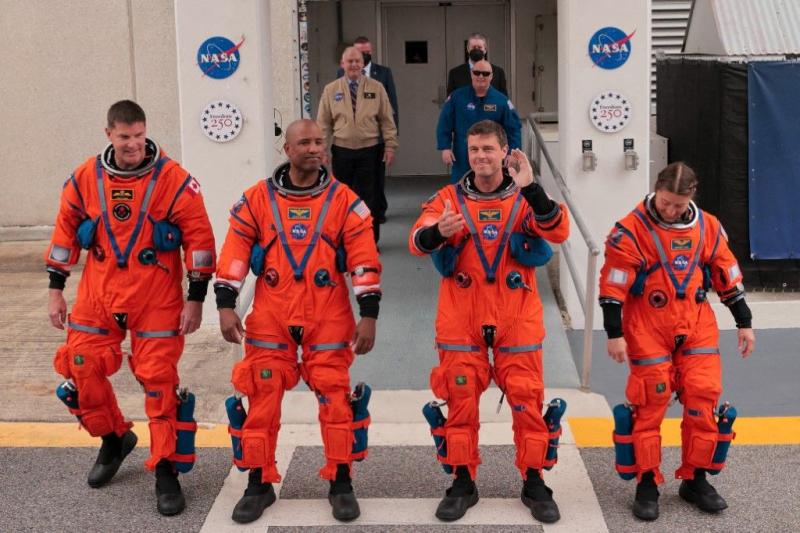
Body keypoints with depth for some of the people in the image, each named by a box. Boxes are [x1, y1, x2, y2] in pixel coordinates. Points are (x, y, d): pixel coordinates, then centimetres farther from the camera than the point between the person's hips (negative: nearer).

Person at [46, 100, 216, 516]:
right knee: (81, 371, 5)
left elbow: (199, 237, -7)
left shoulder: (173, 180, -10)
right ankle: (114, 439, 32)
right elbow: (65, 231, 10)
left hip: (156, 301, -3)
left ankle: (165, 470, 10)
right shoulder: (85, 178, 0)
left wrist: (196, 298, -7)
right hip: (97, 296, 4)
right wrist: (55, 290, 9)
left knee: (159, 380, -3)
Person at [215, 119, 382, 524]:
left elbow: (364, 259, -1)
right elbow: (235, 252, 3)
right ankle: (259, 484, 17)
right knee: (263, 396, 3)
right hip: (270, 317, 1)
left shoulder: (344, 200, 1)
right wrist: (225, 305, -5)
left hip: (328, 317, -1)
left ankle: (341, 483, 14)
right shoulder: (258, 199, 3)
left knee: (334, 396, 0)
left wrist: (368, 314, -6)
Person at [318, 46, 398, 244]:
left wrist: (390, 146, -2)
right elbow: (323, 123, 4)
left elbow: (386, 120, 3)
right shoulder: (330, 90, 4)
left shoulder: (376, 88, 3)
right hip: (341, 151, 1)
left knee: (369, 197, 5)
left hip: (370, 150, 0)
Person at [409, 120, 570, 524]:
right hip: (461, 319, 0)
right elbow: (417, 242, -13)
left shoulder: (526, 198, 2)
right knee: (460, 399, 4)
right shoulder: (449, 198, 1)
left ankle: (534, 482, 16)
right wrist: (438, 231, -36)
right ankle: (463, 483, 18)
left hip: (517, 319, 0)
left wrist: (530, 189, -28)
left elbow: (558, 233, -15)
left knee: (527, 399, 2)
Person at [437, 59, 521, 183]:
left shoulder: (501, 101, -3)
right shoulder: (457, 97, -3)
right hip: (462, 160, 0)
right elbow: (444, 124, -1)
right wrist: (445, 148, -8)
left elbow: (513, 129, -3)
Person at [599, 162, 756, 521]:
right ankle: (647, 485, 10)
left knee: (703, 399, 1)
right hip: (648, 329, -4)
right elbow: (613, 286, -11)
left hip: (696, 327, 4)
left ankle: (695, 480, 17)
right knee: (650, 404, -1)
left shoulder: (708, 227, 2)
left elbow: (727, 277, 12)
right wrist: (615, 334, -13)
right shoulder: (631, 230, -12)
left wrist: (744, 323, 14)